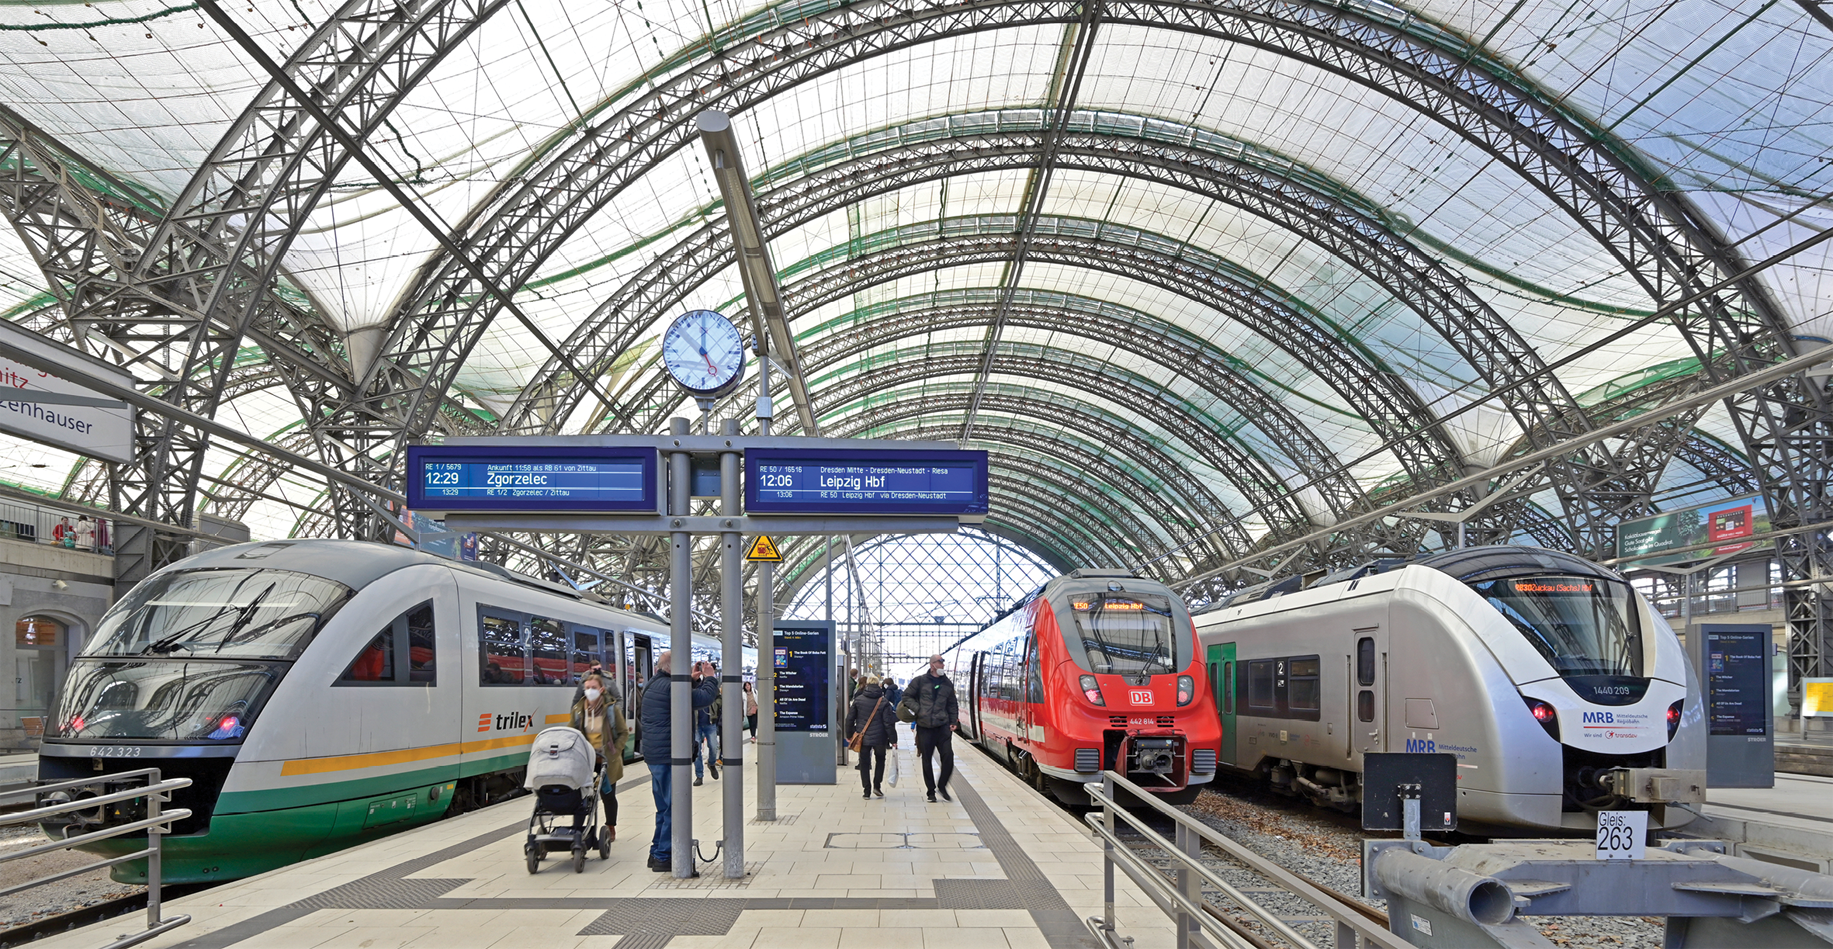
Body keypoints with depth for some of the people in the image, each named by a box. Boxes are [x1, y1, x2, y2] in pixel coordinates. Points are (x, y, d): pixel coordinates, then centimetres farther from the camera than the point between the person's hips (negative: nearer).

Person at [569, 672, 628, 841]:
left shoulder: (612, 708, -8)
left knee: (608, 795, 11)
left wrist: (614, 751, -11)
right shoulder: (578, 709, 1)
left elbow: (624, 733, -2)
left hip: (607, 762, -2)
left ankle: (610, 829, 28)